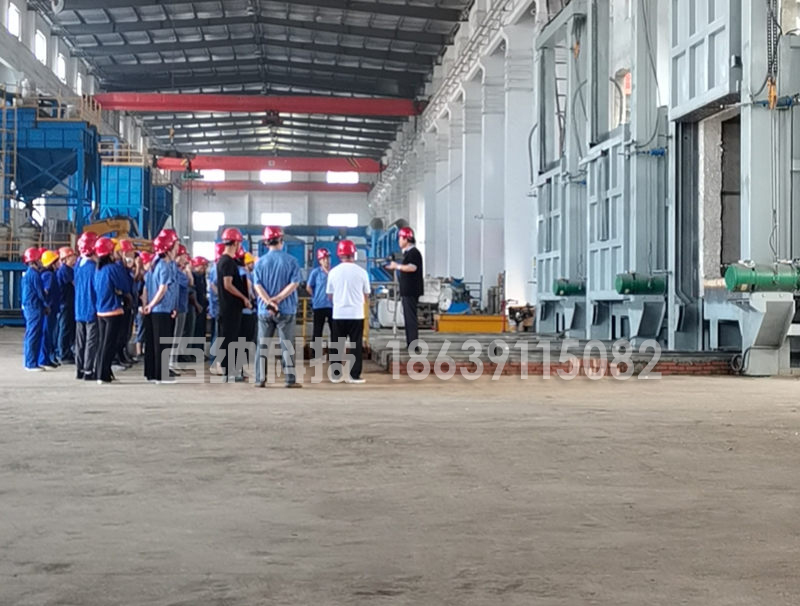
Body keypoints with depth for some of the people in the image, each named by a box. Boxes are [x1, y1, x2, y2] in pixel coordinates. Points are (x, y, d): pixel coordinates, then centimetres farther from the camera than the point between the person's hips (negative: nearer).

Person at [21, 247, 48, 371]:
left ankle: (29, 362, 19)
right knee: (33, 336, -7)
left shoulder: (27, 273, 14)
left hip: (28, 308, 10)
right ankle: (32, 364, -5)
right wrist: (46, 305, -1)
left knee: (30, 336, 14)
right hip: (35, 308, -10)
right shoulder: (34, 274, -15)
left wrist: (44, 305, 15)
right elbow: (40, 292, -14)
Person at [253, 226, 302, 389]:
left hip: (265, 310, 2)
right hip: (286, 310, -2)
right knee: (287, 345, 2)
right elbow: (294, 283, -11)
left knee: (262, 345, 8)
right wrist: (278, 299, -12)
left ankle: (260, 379, 7)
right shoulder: (291, 261, -5)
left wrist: (269, 301, -14)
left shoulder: (260, 262, 1)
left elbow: (257, 286, -6)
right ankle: (290, 379, 1)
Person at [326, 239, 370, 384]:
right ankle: (355, 375, 2)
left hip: (339, 314, 1)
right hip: (356, 314, -1)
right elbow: (366, 296, 4)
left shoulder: (333, 272, -2)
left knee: (338, 345, 9)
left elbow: (330, 295, 8)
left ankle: (336, 375, 9)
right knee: (356, 345, 5)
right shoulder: (361, 272, -4)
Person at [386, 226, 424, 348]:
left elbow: (412, 267, -25)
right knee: (408, 316, 13)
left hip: (411, 291, -11)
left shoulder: (413, 252, -13)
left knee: (411, 317, -11)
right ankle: (410, 343, 18)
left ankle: (413, 343, -11)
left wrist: (397, 266, -16)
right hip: (407, 291, 11)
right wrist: (395, 268, 18)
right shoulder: (408, 252, 18)